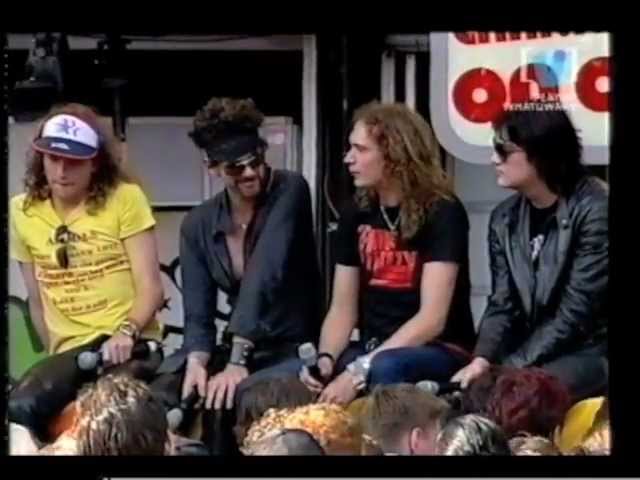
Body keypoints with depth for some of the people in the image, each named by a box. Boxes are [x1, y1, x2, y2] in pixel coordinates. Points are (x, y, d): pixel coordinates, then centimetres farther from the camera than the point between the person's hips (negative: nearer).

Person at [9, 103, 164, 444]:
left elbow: (151, 287, -4)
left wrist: (126, 333, -21)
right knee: (20, 409, -31)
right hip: (70, 351, 3)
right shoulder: (22, 211, 9)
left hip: (130, 344, -3)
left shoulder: (125, 199, 1)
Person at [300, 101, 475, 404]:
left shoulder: (441, 213, -11)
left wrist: (360, 371, -25)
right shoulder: (356, 215, 7)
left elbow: (432, 318, -18)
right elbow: (342, 309, 7)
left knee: (383, 370, -38)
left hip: (440, 353, -5)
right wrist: (325, 359, -14)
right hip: (373, 350, 5)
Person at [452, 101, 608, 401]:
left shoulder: (595, 211, -14)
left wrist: (512, 369, -20)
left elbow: (574, 314, -17)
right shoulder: (504, 219, 8)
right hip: (532, 356, 6)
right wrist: (482, 358, -14)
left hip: (591, 353, -6)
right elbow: (502, 304, 5)